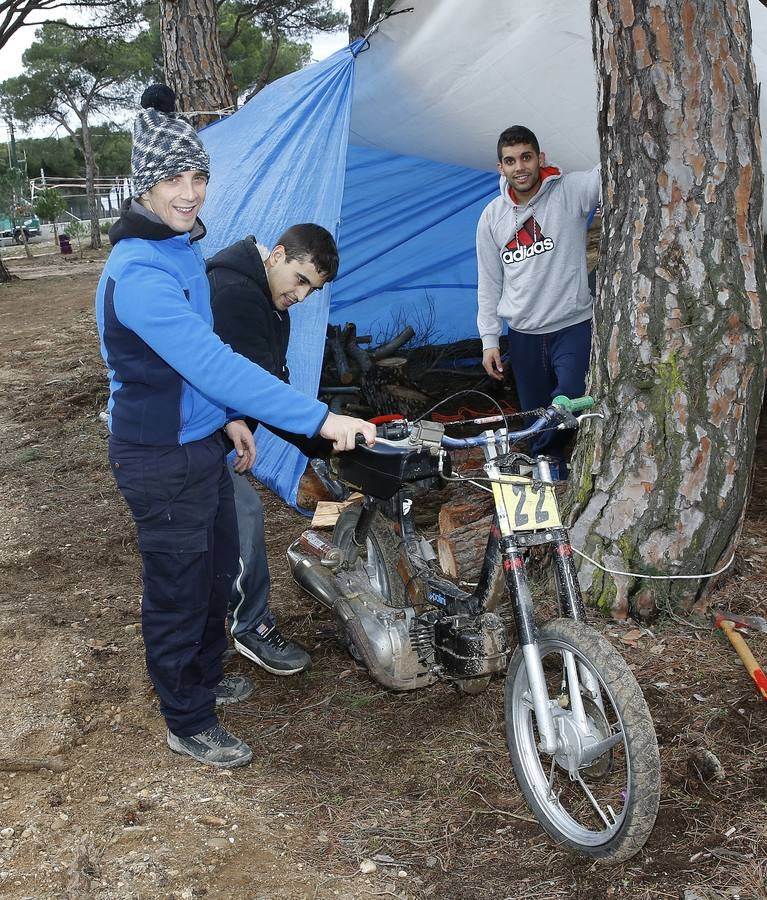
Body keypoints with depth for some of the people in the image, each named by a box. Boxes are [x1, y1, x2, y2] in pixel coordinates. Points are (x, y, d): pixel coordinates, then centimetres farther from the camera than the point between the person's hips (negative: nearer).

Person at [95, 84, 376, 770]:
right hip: (160, 460, -9)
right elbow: (213, 363, -36)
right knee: (179, 590, 6)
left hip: (200, 441, 10)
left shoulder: (181, 245, 6)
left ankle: (205, 678, 45)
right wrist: (320, 419, -38)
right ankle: (188, 724, 25)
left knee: (219, 569, 23)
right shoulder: (139, 271, -28)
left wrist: (228, 418, 13)